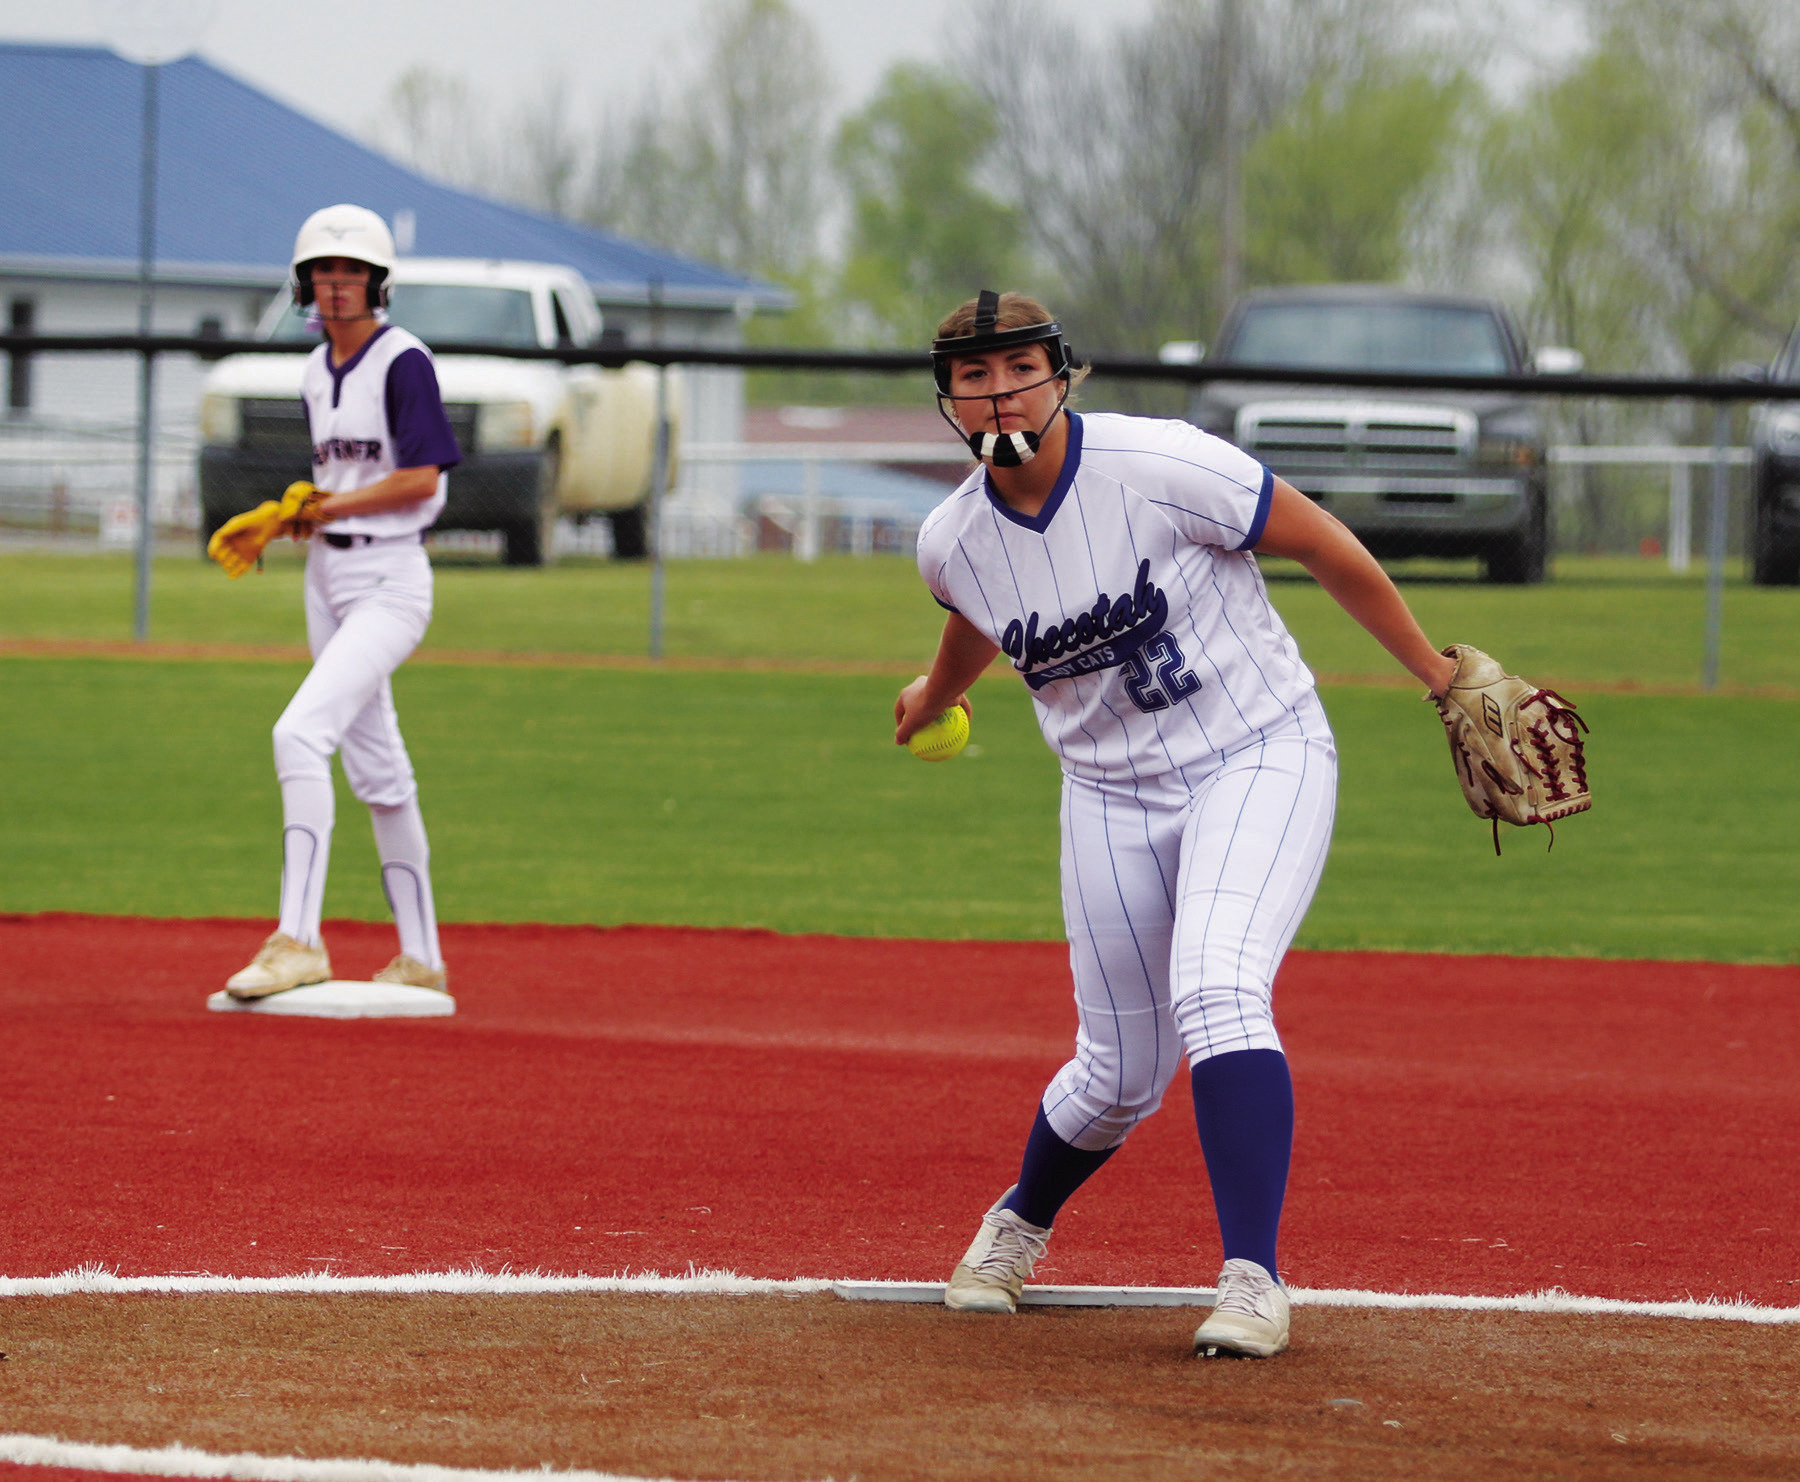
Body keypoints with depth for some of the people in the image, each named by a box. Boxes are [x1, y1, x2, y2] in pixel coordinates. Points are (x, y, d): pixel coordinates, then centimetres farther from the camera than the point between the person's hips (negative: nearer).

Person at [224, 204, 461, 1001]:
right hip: (328, 575, 9)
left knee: (302, 732, -23)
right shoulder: (318, 372, 13)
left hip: (389, 578, -9)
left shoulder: (403, 362, -11)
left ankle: (298, 939, -25)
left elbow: (419, 479, -18)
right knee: (376, 768, 11)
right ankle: (420, 958, 17)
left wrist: (324, 509, -14)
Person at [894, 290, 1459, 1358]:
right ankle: (1020, 1227, 39)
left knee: (1217, 993, -28)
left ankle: (1255, 1279, -27)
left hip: (1260, 759, -4)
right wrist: (937, 695, 42)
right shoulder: (953, 544, -5)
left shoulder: (1161, 468, -21)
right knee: (1123, 1073, 7)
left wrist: (1441, 678, -5)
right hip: (1112, 797, 4)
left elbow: (1327, 547, -11)